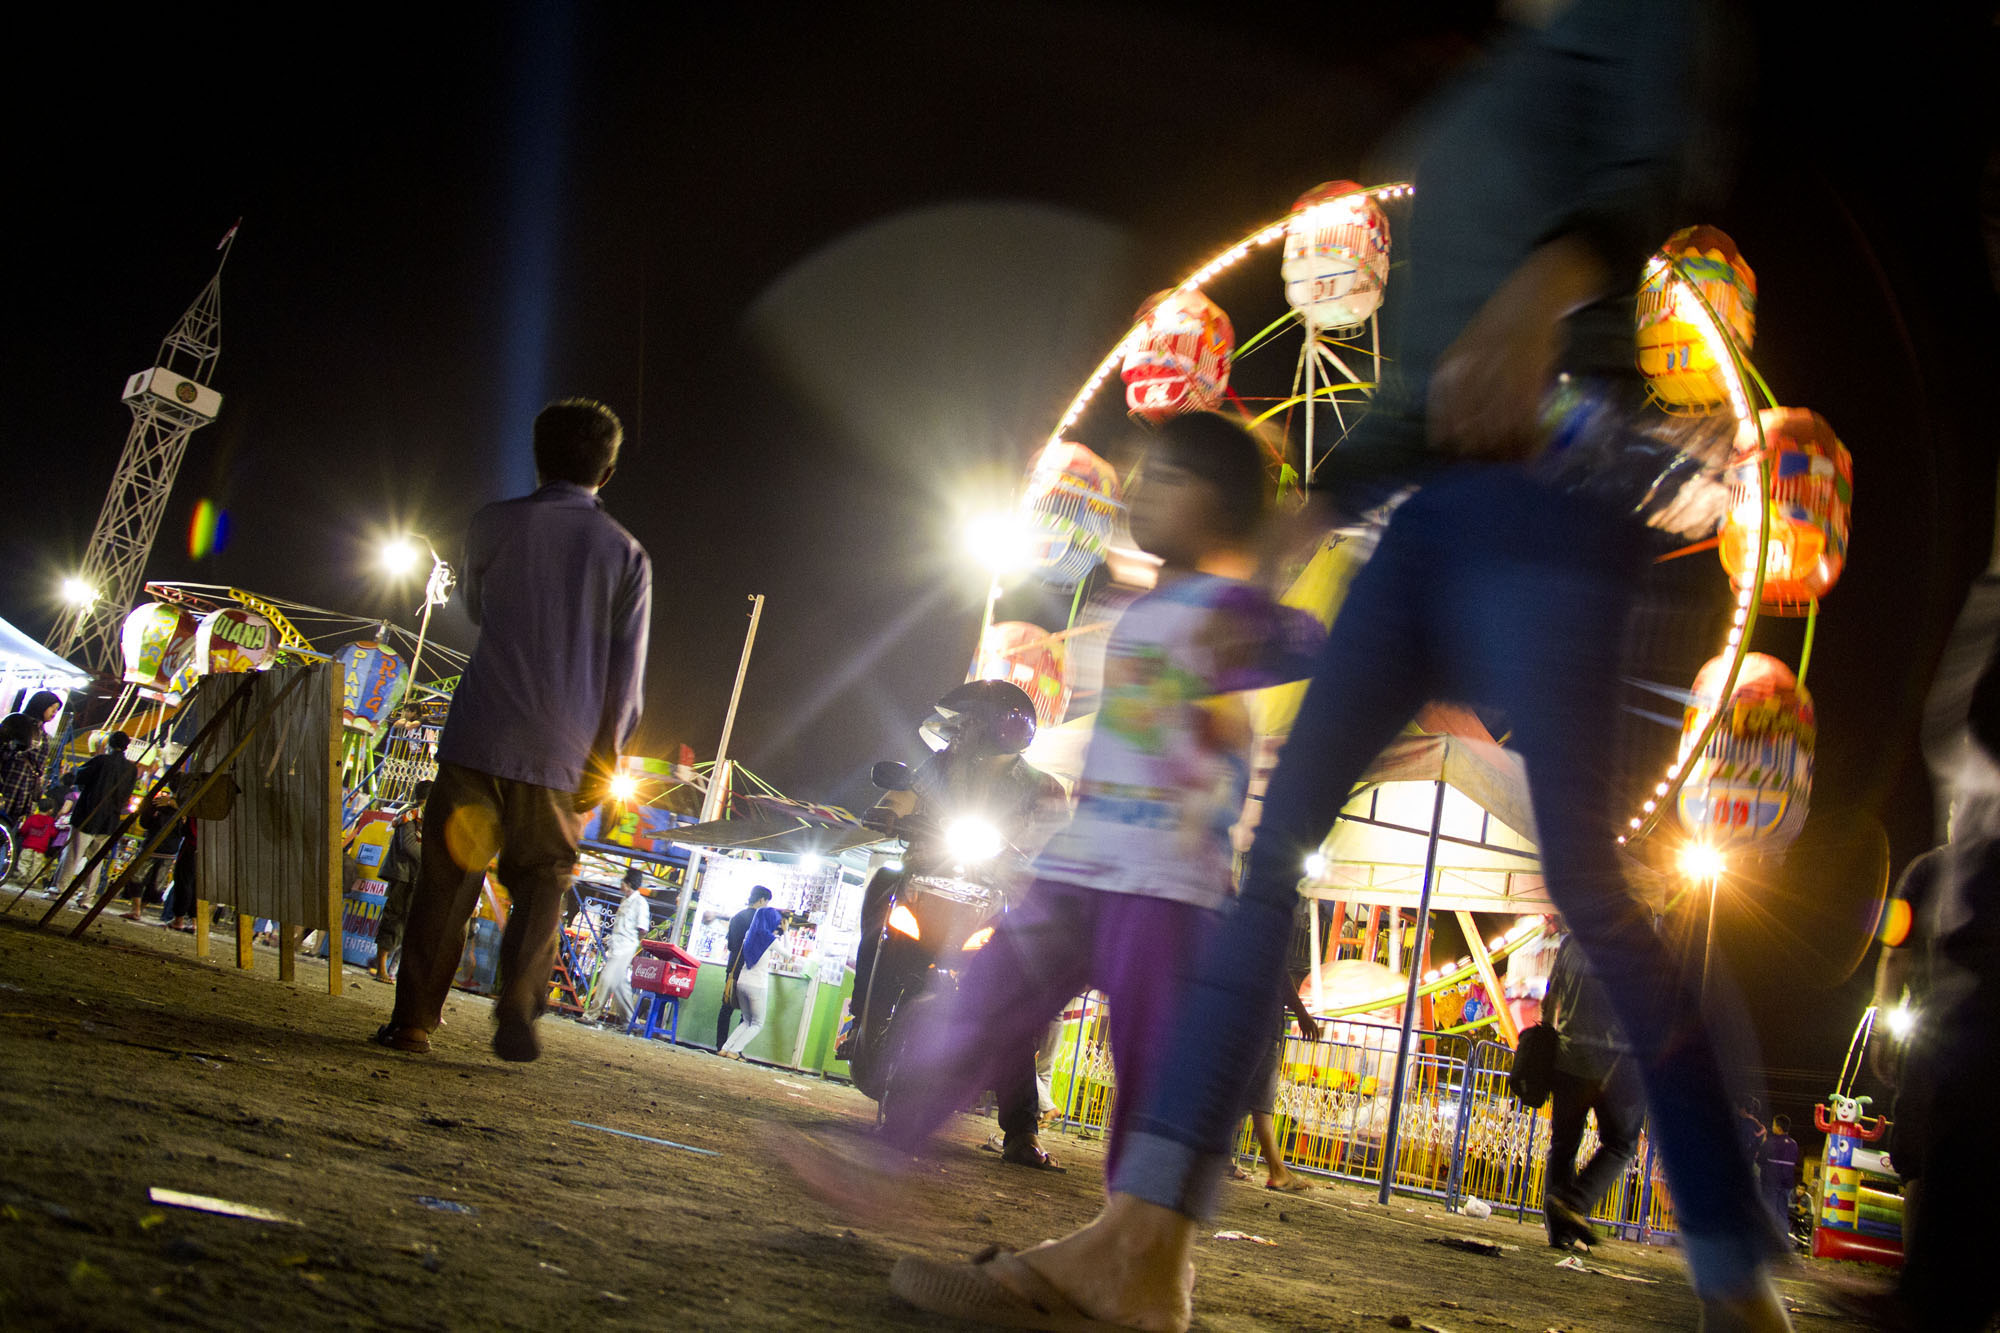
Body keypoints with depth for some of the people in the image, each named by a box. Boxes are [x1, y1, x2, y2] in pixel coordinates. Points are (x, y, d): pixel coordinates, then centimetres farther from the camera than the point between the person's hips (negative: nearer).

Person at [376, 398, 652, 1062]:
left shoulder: (495, 523, 3)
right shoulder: (625, 554, 4)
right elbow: (626, 672, 1)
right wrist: (603, 760, 6)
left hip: (480, 735, 0)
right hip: (562, 752, 1)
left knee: (448, 877, 6)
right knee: (540, 883, 11)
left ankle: (415, 1018, 6)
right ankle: (518, 1008, -6)